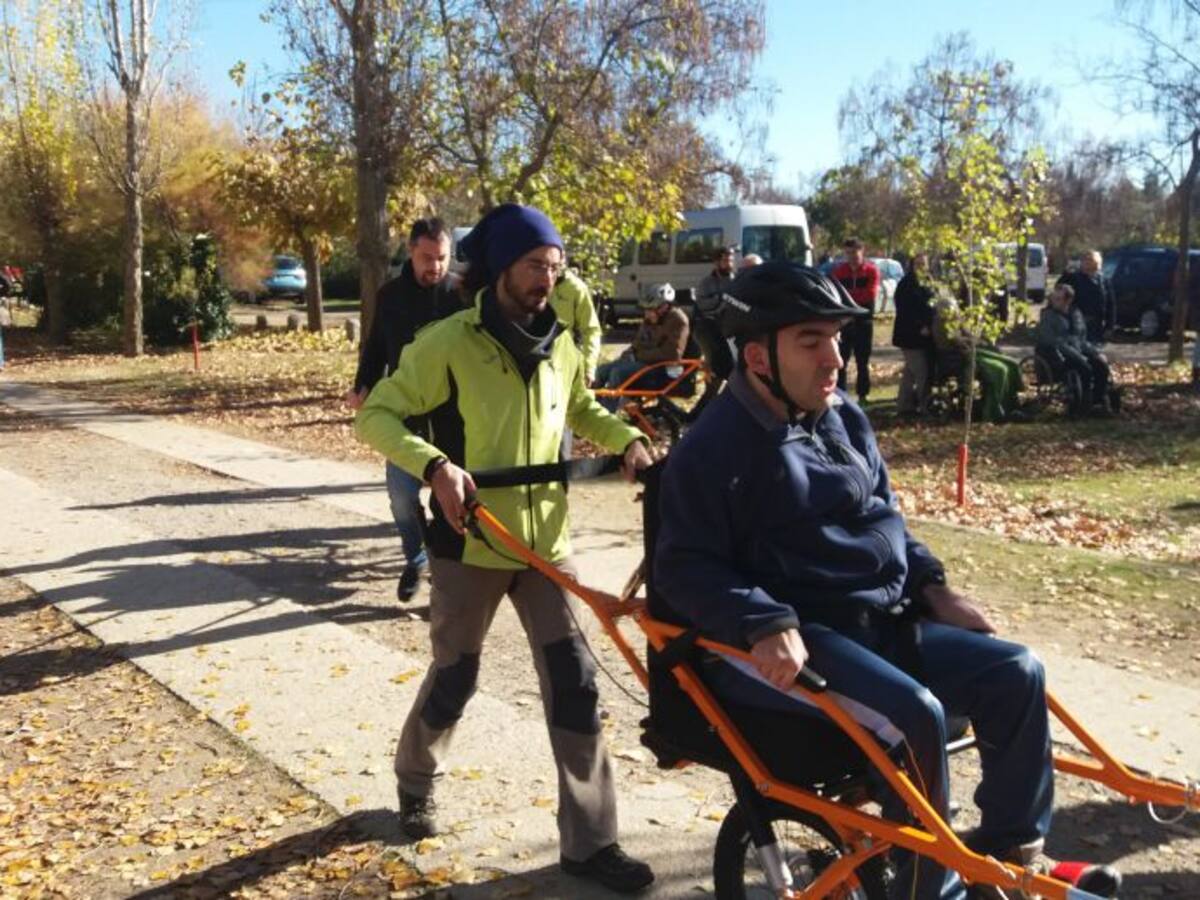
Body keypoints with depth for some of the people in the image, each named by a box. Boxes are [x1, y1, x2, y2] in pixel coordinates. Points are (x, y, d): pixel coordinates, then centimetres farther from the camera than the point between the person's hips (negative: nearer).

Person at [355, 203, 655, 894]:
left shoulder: (561, 346, 5)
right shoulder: (449, 343, -13)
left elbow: (583, 410, 22)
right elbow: (376, 414, -13)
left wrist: (628, 440, 2)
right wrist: (436, 465, -30)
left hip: (545, 542, 4)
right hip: (470, 546, -4)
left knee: (576, 683, -1)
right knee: (456, 678, 11)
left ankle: (591, 841, 9)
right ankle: (418, 781, 42)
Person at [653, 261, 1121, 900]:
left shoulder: (844, 418, 12)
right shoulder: (714, 449, -12)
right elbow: (684, 568, -17)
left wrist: (932, 586, 8)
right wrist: (766, 625, -30)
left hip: (887, 621, 8)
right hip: (798, 641, -8)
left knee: (1015, 673, -3)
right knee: (915, 714, -29)